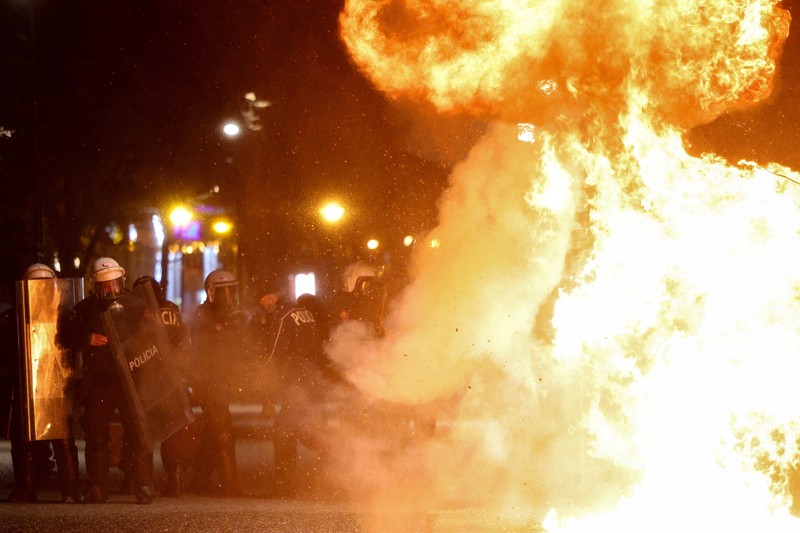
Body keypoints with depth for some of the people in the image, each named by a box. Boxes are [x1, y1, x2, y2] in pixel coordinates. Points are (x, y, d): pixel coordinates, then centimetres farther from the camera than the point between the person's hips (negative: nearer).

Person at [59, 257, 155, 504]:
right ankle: (97, 489, 9)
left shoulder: (136, 305, 7)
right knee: (96, 435, 3)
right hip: (98, 380, 1)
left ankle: (144, 486, -3)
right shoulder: (86, 308, 7)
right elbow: (69, 336, 6)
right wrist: (88, 339, -14)